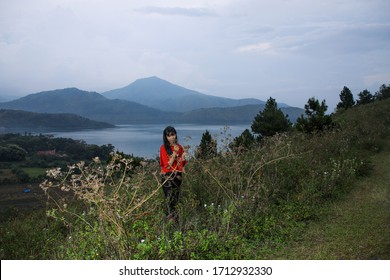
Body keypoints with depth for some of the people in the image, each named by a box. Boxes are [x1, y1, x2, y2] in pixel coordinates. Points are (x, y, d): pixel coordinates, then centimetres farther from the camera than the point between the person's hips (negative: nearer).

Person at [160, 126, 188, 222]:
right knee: (170, 200, -12)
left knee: (176, 199, 5)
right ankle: (171, 220, -10)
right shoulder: (163, 148, -5)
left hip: (178, 176, 5)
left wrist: (183, 157, -6)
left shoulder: (179, 147, 9)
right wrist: (174, 153, -19)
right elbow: (167, 165, -11)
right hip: (168, 177, -5)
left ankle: (173, 220, 12)